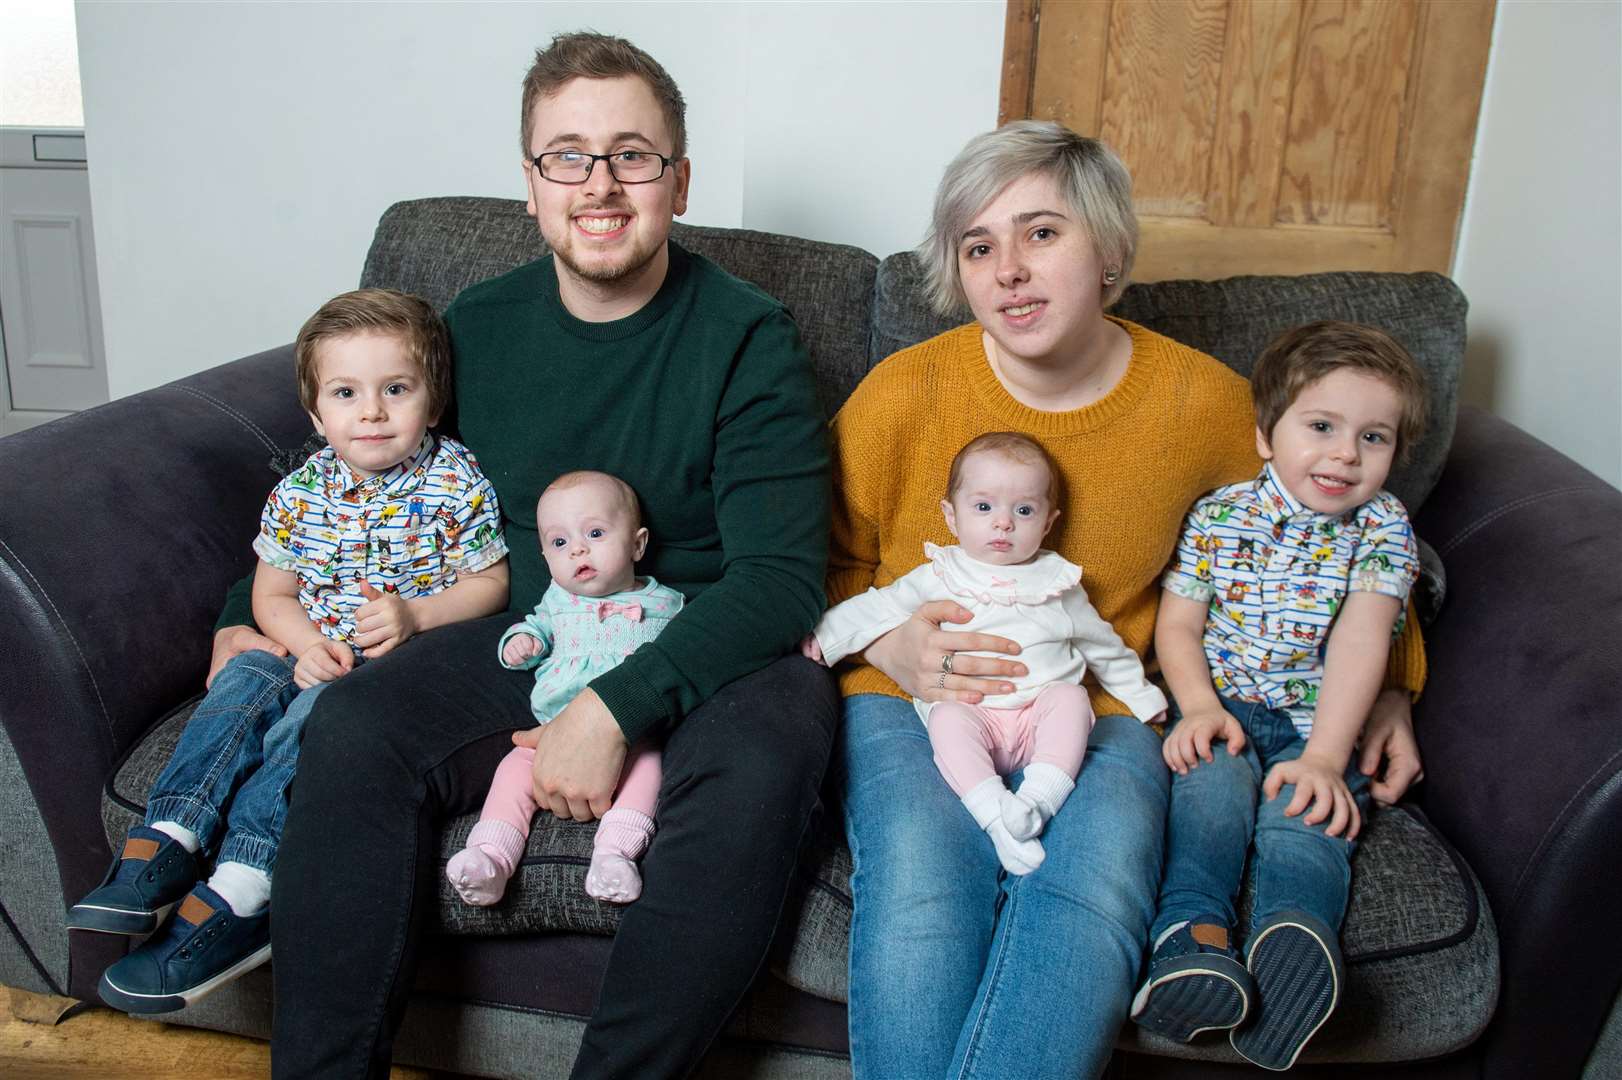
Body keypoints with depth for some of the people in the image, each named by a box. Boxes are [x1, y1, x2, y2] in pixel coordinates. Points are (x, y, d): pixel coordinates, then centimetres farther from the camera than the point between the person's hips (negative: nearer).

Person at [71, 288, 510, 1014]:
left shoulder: (455, 482, -5)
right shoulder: (301, 491, 5)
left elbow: (490, 582, -3)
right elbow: (272, 593, 10)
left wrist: (414, 614, -19)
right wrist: (307, 644, -12)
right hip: (314, 655, 5)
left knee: (318, 714, -29)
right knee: (245, 680, -22)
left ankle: (236, 896, -35)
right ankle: (164, 847, -27)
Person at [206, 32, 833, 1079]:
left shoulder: (749, 337, -8)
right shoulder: (479, 325, 7)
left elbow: (782, 573, -16)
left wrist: (616, 707, -25)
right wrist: (250, 616, 8)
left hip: (706, 651, -3)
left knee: (762, 756, -35)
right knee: (356, 723, -23)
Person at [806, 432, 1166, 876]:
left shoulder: (1056, 581, 14)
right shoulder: (942, 577, 9)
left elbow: (1101, 644, 25)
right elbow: (879, 608, 6)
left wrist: (1142, 696, 27)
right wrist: (823, 637, -5)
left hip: (1042, 707, 2)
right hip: (969, 710, -1)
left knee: (1071, 697, -27)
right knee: (947, 720, -31)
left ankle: (1039, 797, -30)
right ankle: (996, 814, -35)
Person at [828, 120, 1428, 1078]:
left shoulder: (1208, 402, -1)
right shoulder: (902, 396, -5)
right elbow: (830, 565, 9)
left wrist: (1388, 685, 12)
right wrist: (885, 643, -12)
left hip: (1100, 712, 1)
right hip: (911, 702, 0)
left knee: (1094, 897, -30)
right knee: (919, 896, -31)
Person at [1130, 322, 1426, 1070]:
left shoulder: (1384, 527, 1)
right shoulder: (1220, 515, 3)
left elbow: (1360, 640, -11)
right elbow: (1177, 625, 3)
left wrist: (1324, 757, -21)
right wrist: (1199, 706, -17)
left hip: (1320, 725, 0)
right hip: (1225, 710, 0)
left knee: (1306, 812, -29)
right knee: (1213, 784, -30)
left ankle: (1294, 931, -53)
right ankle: (1196, 934, -48)